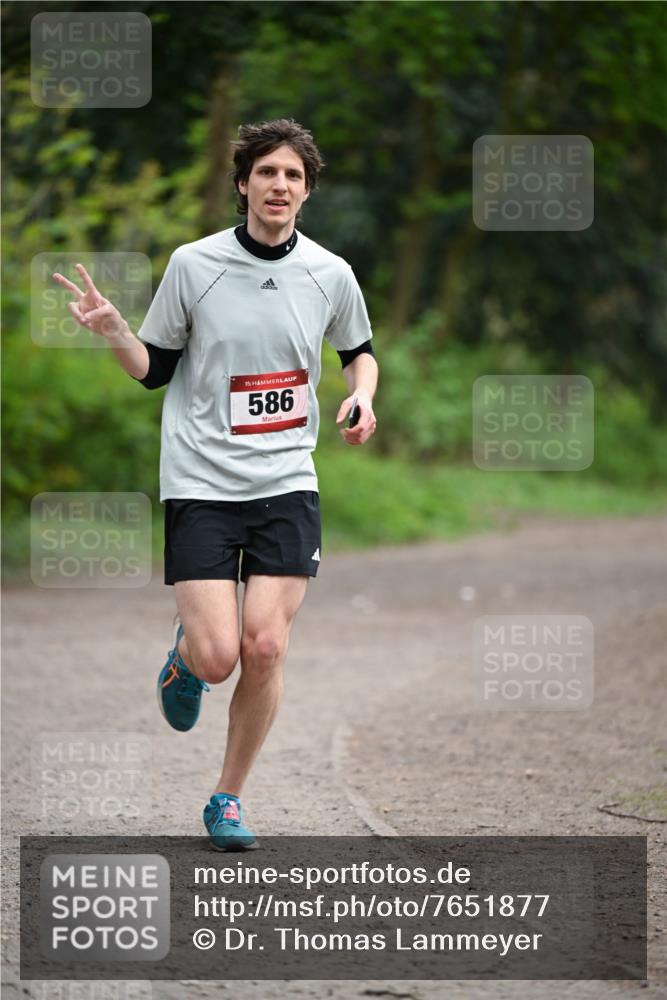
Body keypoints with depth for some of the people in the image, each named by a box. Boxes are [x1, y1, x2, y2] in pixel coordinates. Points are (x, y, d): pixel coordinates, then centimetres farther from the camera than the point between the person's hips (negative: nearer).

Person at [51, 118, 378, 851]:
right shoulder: (193, 264, -3)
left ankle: (227, 798, 12)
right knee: (217, 655, -12)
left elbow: (360, 350, 21)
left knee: (265, 648, -8)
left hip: (286, 486, 2)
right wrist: (113, 330, -15)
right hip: (200, 482, -2)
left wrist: (362, 396, 0)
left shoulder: (329, 274, 2)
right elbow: (154, 370, 4)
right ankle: (185, 652, 28)